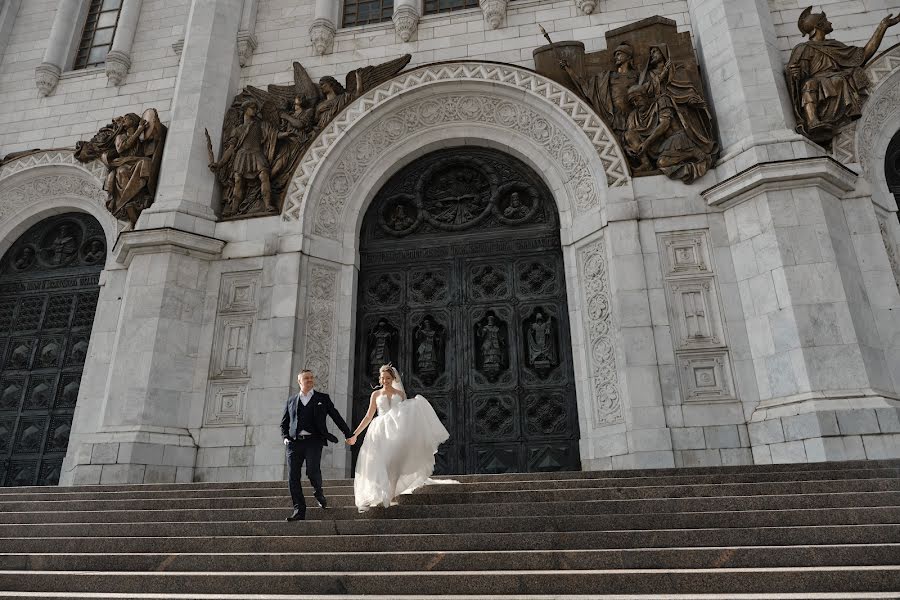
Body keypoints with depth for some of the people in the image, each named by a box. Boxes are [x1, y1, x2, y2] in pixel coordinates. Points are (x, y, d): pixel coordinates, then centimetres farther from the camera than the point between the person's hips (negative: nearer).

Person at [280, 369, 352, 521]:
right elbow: (284, 423, 23)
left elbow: (336, 416, 15)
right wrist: (285, 437, 5)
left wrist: (348, 434, 13)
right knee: (293, 477, -4)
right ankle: (299, 510, 4)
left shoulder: (323, 398, 13)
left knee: (312, 471, -19)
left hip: (313, 441, -3)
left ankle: (319, 493, 13)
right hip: (294, 442, 3)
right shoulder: (291, 400, 19)